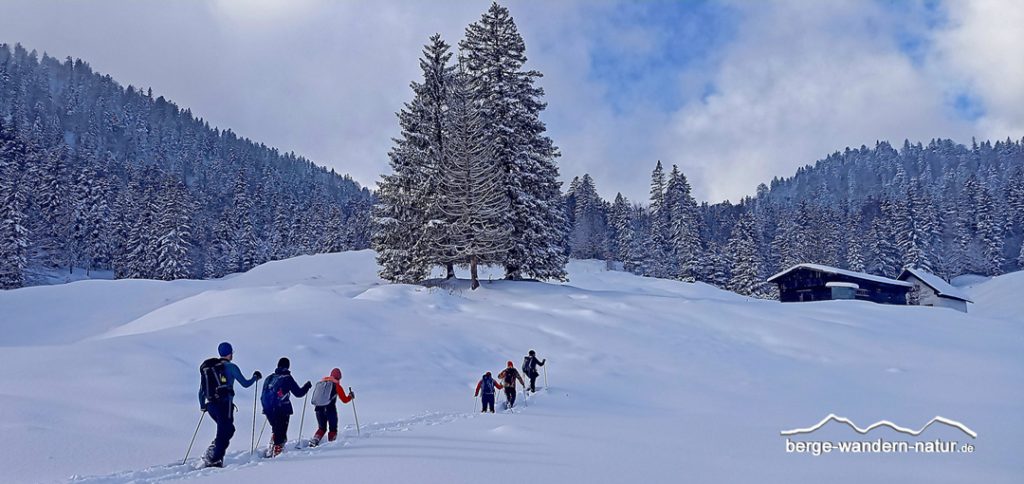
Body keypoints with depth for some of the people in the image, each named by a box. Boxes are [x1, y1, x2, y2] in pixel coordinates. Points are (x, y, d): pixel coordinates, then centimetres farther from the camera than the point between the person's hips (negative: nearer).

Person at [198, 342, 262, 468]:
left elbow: (201, 390, 19)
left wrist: (202, 406, 30)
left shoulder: (207, 368, 15)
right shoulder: (230, 367, -3)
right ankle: (215, 460, -8)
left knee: (228, 429, 19)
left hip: (210, 405, 7)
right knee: (224, 432, 0)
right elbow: (245, 384, -1)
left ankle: (209, 455, 10)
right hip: (224, 404, -6)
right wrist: (255, 377, 17)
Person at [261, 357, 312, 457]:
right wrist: (307, 386, 13)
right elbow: (298, 393, -3)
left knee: (275, 431, 24)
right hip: (282, 411, -6)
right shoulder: (287, 378, -5)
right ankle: (276, 452, -6)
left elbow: (263, 396, 15)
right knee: (281, 434, 1)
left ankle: (270, 451, 17)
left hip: (269, 411, 6)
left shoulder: (269, 378, 11)